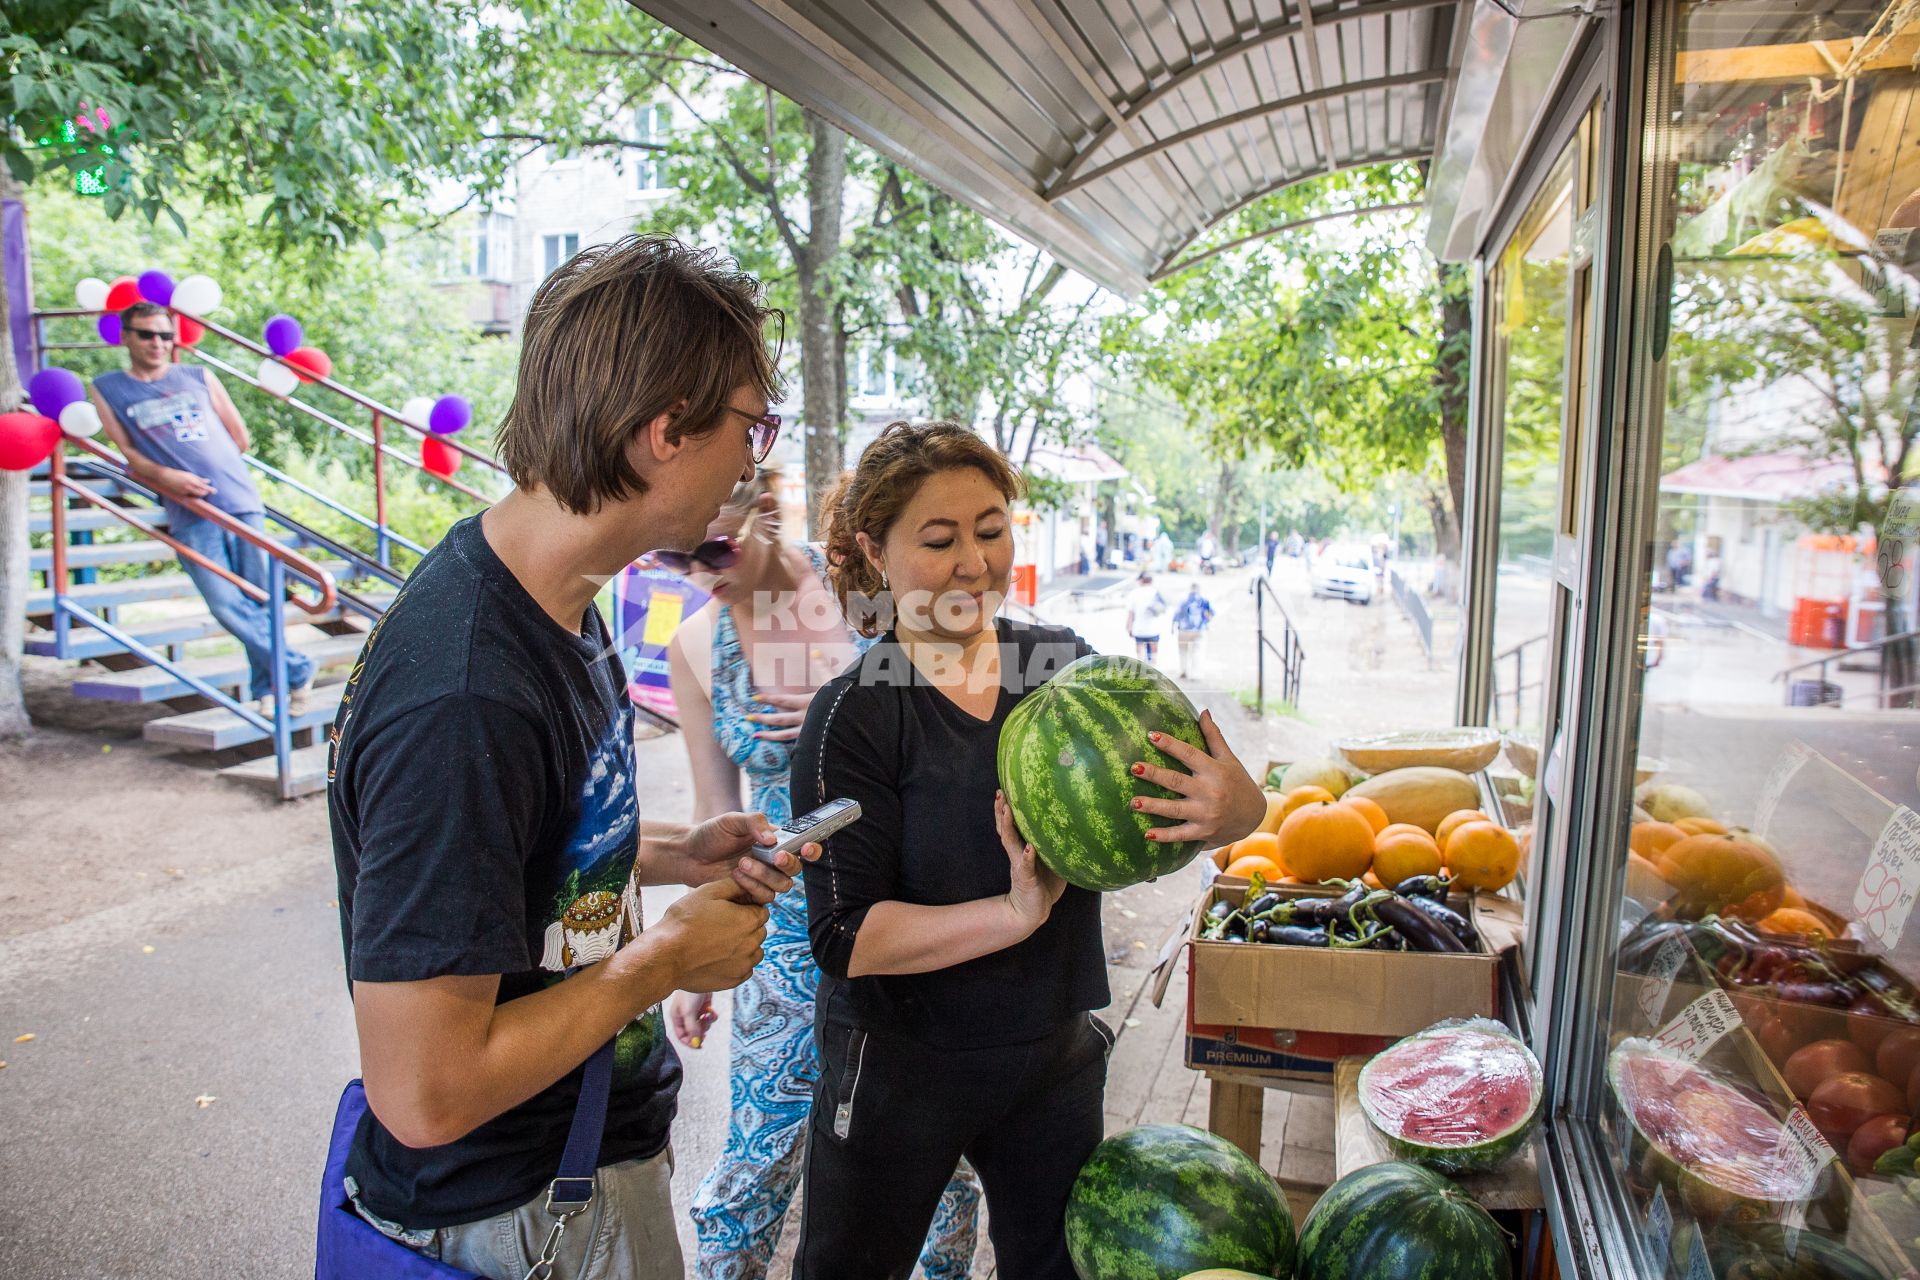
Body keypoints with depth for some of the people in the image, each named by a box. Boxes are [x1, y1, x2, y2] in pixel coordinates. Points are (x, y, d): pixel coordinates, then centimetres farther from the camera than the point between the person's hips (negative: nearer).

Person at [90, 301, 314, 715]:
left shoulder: (199, 377, 17)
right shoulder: (107, 389, 14)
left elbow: (240, 439, 20)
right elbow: (126, 452, 6)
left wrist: (208, 468, 12)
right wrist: (166, 476, -11)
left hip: (241, 500, 1)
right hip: (189, 514, -1)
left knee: (262, 598, 0)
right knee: (226, 604, -14)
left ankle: (266, 688, 14)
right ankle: (297, 670, -3)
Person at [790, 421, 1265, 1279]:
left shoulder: (1065, 666, -6)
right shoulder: (855, 716, -17)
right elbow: (846, 937, -20)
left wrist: (1234, 806, -29)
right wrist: (1015, 913, -32)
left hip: (1058, 1053, 4)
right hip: (900, 1069, -3)